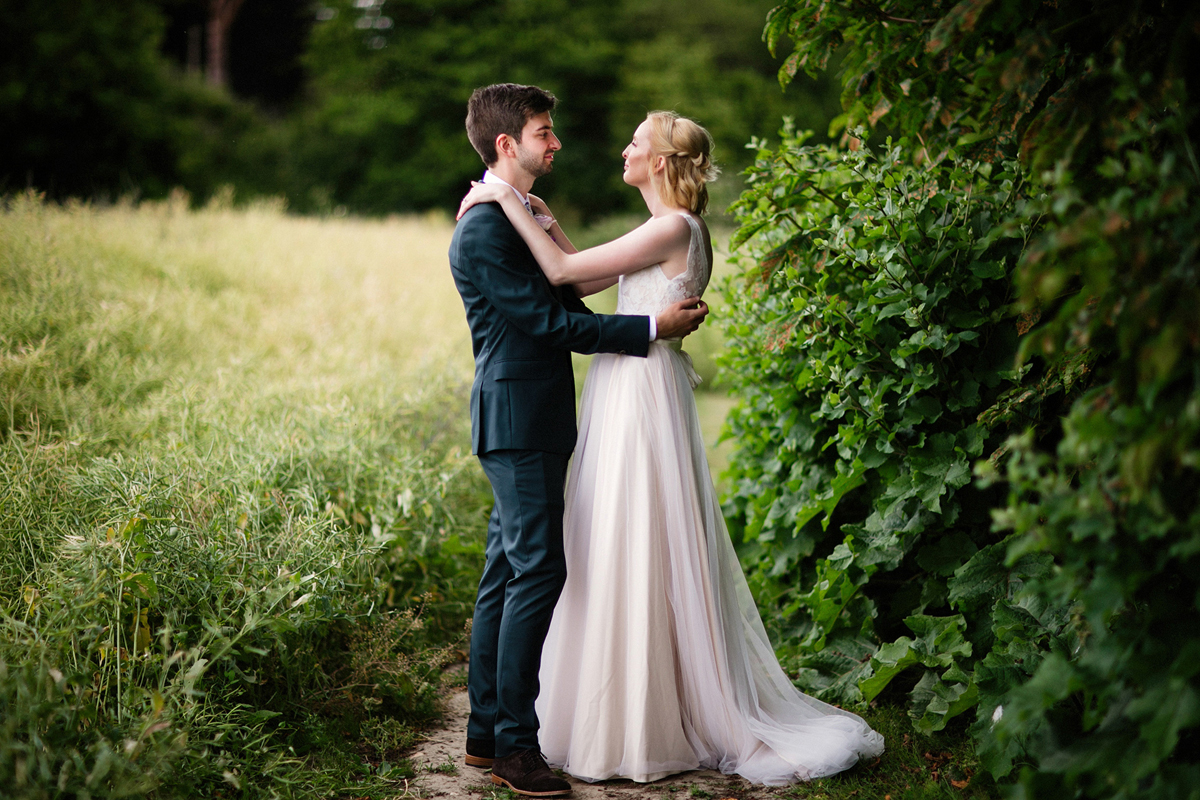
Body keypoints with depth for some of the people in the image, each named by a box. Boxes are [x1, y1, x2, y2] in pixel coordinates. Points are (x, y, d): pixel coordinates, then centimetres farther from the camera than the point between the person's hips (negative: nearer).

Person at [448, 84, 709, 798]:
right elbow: (547, 321, -18)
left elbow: (563, 306, 20)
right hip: (519, 422, -10)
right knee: (538, 570, -10)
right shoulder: (484, 229, -15)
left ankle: (486, 731, 19)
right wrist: (651, 328, -15)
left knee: (508, 572, 11)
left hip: (534, 423, 10)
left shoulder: (521, 215, 17)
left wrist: (661, 322, 15)